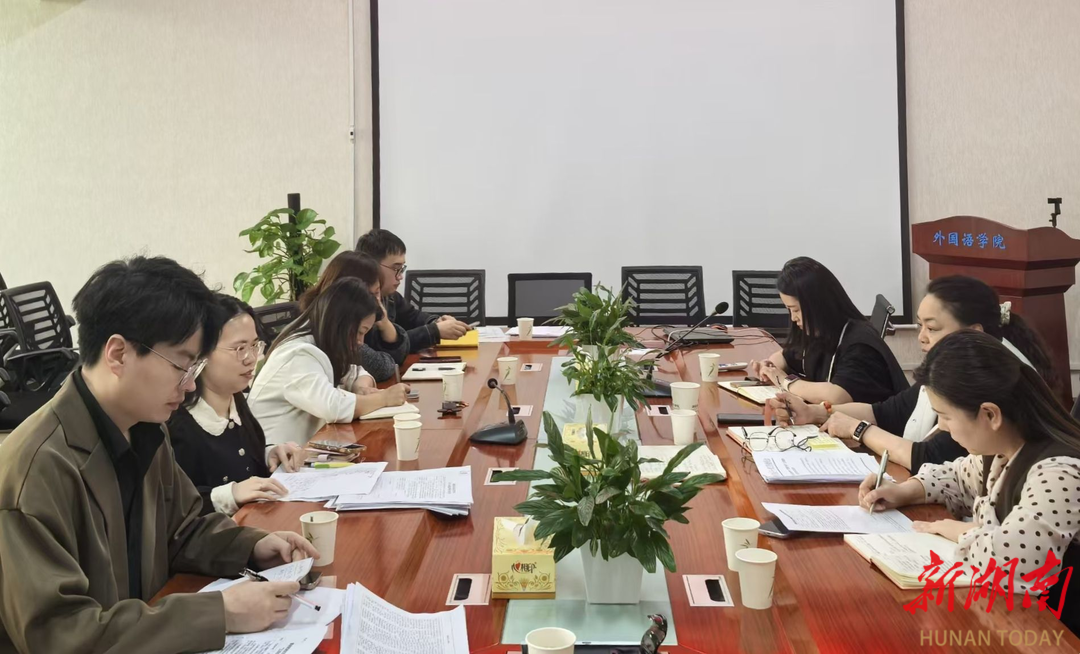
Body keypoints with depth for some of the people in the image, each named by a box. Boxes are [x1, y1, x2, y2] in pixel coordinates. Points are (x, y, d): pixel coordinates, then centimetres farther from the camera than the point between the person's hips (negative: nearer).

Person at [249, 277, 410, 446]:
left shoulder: (322, 344, 5)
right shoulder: (299, 355, -21)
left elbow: (352, 373, 16)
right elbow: (333, 406, -33)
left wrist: (362, 388, -7)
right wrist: (384, 397, -20)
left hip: (304, 445, 8)